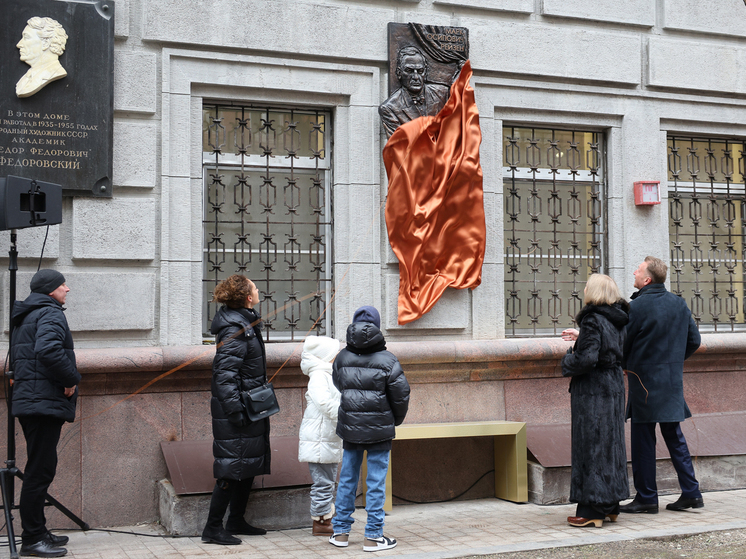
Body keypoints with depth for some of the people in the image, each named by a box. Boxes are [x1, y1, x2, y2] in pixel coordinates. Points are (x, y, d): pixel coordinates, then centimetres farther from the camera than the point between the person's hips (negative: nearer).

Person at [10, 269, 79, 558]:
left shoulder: (24, 317, 22)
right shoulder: (50, 314, -10)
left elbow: (18, 357, 27)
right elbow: (48, 350, -26)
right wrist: (71, 379, -16)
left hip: (29, 401, 11)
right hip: (45, 401, -10)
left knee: (40, 469, 15)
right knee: (40, 470, -8)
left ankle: (38, 532, 22)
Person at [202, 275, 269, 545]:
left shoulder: (247, 321, 12)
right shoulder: (234, 330, -20)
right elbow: (225, 374, -24)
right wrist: (235, 410, -26)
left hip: (250, 405, 10)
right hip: (237, 407, -10)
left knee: (250, 463, 15)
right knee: (233, 467, -6)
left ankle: (236, 521, 26)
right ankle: (213, 527, 3)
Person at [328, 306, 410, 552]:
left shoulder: (341, 358, 2)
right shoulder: (387, 360, -8)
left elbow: (337, 386, 11)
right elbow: (401, 394, -6)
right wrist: (395, 420, 10)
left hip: (350, 428, 4)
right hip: (379, 430, -3)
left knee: (347, 478, 13)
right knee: (376, 481, 3)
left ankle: (341, 531, 20)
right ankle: (373, 536, 7)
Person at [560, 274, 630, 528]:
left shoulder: (593, 321, -18)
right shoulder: (618, 320, 7)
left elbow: (586, 358, -25)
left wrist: (568, 362, -5)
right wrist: (580, 337, 27)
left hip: (592, 390, -8)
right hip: (614, 386, 9)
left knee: (591, 445, -2)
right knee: (611, 443, 14)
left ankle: (592, 510, 2)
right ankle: (611, 505, 23)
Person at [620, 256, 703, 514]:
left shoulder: (637, 306, -13)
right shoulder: (679, 303, 6)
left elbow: (622, 344, -7)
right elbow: (694, 341, 11)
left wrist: (625, 365, 11)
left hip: (645, 380, -6)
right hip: (673, 381, 7)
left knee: (643, 440, 1)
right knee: (674, 437, 14)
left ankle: (646, 498, 6)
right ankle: (691, 493, 14)